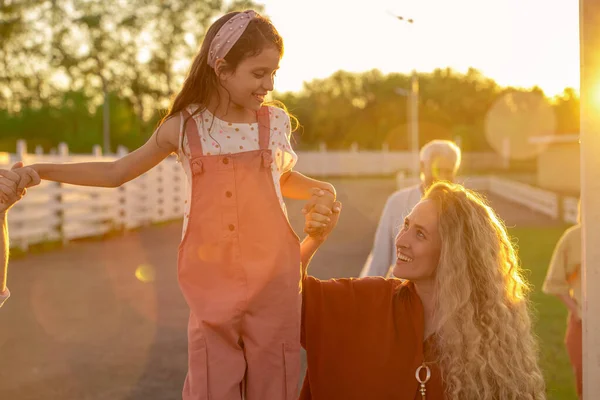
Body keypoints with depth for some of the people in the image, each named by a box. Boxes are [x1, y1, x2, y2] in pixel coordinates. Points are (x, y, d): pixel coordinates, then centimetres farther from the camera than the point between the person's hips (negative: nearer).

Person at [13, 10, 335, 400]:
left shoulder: (276, 122, 1)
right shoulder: (183, 127, -2)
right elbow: (115, 173, 9)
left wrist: (320, 190, 1)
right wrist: (39, 170, 5)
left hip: (273, 281, 1)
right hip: (213, 284, -1)